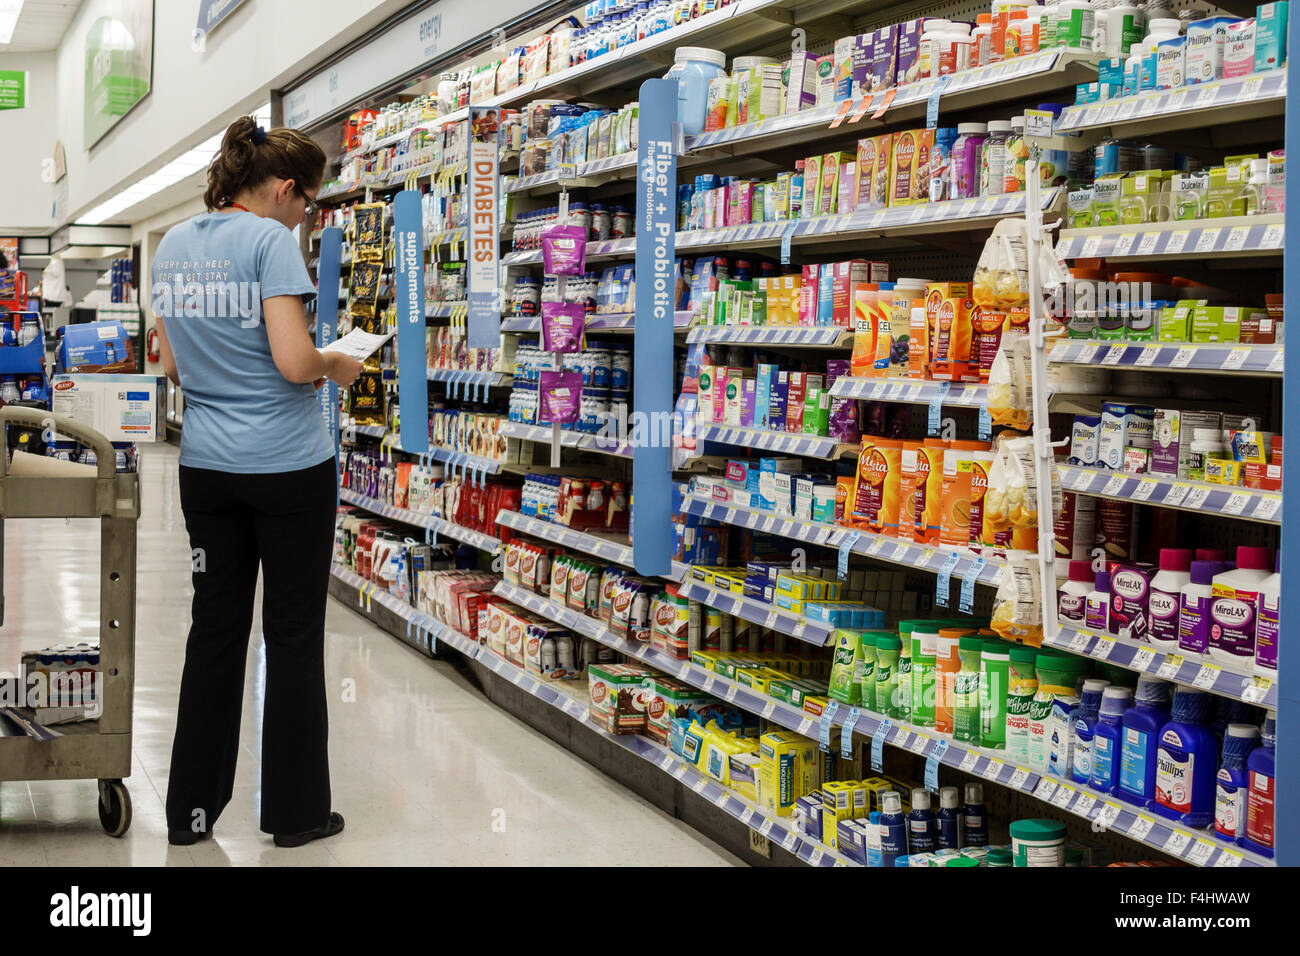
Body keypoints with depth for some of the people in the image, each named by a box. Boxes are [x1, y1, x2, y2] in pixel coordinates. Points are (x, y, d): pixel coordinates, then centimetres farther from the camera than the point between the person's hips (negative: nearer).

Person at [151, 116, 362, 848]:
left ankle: (193, 808, 17)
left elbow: (173, 364, 14)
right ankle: (296, 812, 13)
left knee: (216, 630, 12)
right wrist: (339, 366, -1)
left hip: (208, 465, 6)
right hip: (288, 465, -6)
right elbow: (294, 362, -20)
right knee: (294, 636, 4)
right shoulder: (269, 240, -13)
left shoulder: (174, 246, 9)